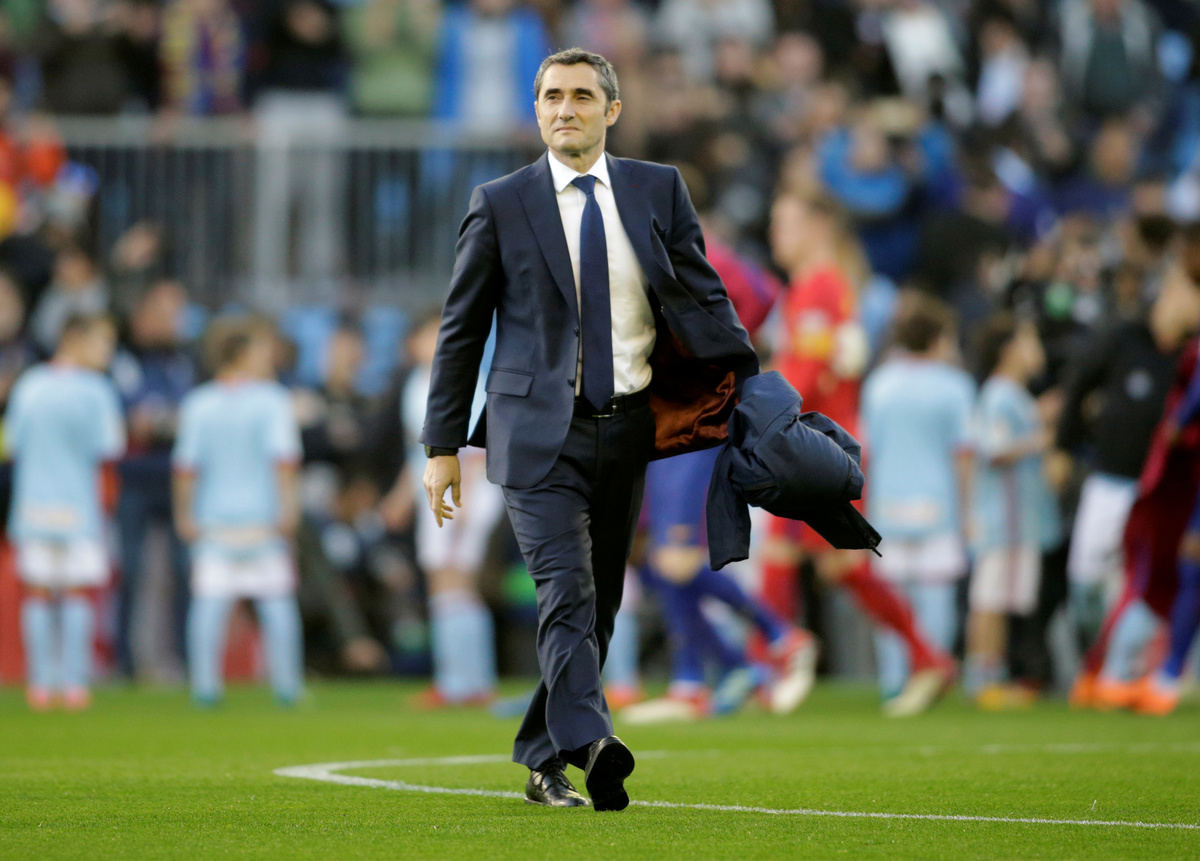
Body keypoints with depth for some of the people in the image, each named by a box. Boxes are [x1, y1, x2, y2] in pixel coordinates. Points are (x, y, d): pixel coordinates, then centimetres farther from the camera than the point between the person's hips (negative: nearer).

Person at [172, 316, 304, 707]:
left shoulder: (197, 404, 5)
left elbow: (186, 466, 4)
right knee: (276, 599, 3)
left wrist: (185, 514, 10)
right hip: (261, 511, -2)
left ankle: (205, 685, -4)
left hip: (213, 515, 2)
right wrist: (288, 506, -10)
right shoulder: (272, 401, -4)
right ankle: (286, 685, 3)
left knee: (209, 601, 1)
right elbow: (283, 458, -11)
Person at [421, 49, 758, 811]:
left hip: (626, 430, 3)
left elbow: (702, 297, 11)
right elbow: (462, 328, 5)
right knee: (567, 593, -18)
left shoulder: (659, 191, 6)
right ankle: (591, 746, -33)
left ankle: (544, 763, 21)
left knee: (600, 604, 9)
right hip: (540, 433, -3)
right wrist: (444, 445, 2)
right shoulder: (501, 204, 1)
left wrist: (752, 392, 2)